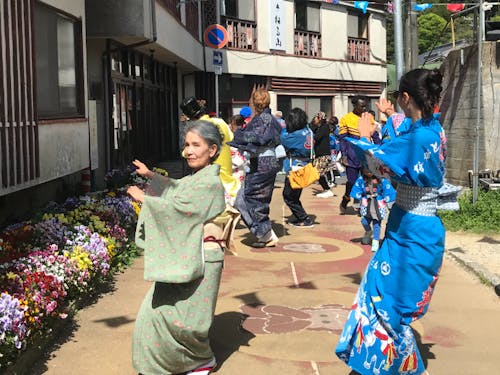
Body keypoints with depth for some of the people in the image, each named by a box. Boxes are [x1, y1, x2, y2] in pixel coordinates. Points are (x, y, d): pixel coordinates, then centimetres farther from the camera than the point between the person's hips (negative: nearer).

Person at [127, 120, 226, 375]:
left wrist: (143, 198, -10)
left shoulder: (210, 183, -18)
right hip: (182, 256, 9)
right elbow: (175, 188, 32)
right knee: (159, 310, 13)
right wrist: (150, 175, 23)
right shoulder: (195, 178, 11)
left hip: (200, 258, -9)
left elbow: (177, 207, -21)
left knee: (185, 316, 1)